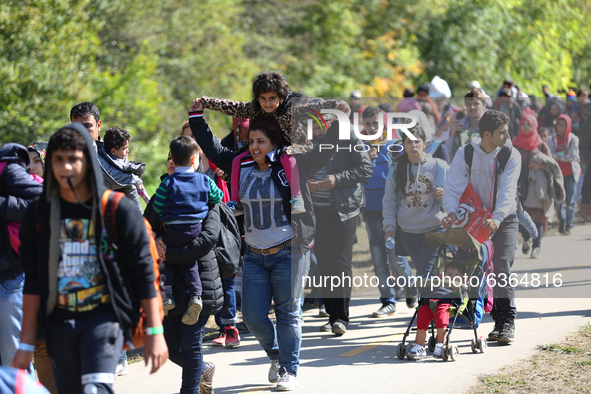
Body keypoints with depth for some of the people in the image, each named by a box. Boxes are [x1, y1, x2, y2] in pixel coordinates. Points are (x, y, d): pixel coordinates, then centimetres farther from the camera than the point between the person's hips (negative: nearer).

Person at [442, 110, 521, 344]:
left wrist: (497, 217, -39)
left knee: (500, 265, -18)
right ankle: (498, 320, 10)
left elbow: (507, 191, -22)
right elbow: (453, 186, -14)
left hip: (505, 220, -2)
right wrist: (452, 212, -34)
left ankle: (508, 321, -14)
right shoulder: (465, 154, -7)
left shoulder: (511, 156, -9)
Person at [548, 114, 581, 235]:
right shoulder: (552, 139, 1)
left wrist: (557, 156, -11)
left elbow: (573, 156, -14)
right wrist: (564, 153, -15)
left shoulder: (573, 139, -4)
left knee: (570, 201, -7)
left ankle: (569, 226, 1)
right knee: (557, 200, 1)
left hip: (570, 172, -2)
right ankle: (561, 220, 27)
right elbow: (550, 155, -10)